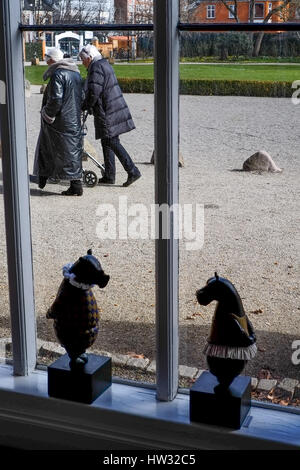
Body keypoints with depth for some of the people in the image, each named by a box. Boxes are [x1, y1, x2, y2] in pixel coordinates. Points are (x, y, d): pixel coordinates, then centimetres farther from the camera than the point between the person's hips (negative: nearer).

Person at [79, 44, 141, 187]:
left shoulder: (96, 67, -13)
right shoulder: (104, 64, 19)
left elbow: (94, 92, -22)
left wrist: (85, 106, -7)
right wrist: (88, 106, 17)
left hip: (108, 113, -10)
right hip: (113, 110, 10)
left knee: (112, 142, -8)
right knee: (107, 142, 13)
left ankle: (132, 171, -10)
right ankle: (109, 176, 18)